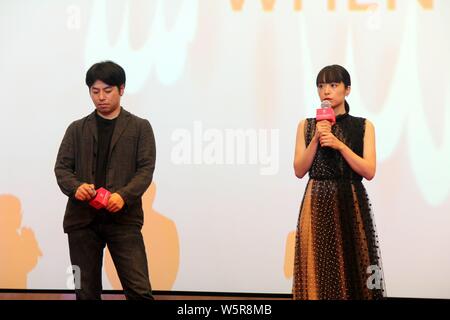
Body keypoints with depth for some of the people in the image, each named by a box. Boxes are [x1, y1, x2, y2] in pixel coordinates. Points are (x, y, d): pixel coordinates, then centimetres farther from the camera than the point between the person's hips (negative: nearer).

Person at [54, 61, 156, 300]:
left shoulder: (140, 127, 7)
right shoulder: (77, 129, 14)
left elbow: (146, 169, -1)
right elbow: (62, 166, 8)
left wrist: (123, 195, -20)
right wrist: (76, 187, -15)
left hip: (123, 217, -2)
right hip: (82, 218, 3)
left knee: (139, 290, -9)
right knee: (86, 291, 8)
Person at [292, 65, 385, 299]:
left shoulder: (363, 126, 4)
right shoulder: (307, 126, 7)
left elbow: (369, 172, -5)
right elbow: (299, 171, 1)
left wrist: (339, 145, -13)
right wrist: (316, 139, -11)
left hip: (351, 204, -1)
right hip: (317, 204, 1)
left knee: (352, 268, 0)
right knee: (317, 269, -1)